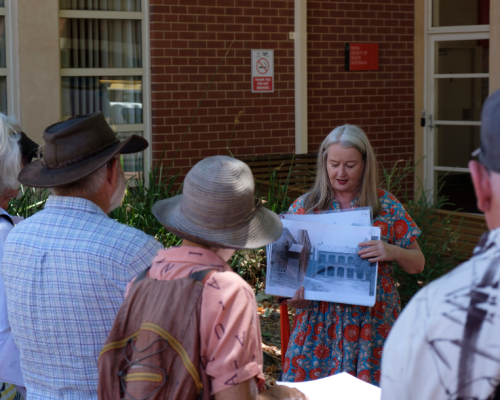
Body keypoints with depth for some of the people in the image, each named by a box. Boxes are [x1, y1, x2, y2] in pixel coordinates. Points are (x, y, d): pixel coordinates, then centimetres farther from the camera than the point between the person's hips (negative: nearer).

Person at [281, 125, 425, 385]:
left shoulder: (386, 206, 3)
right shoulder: (305, 206, 5)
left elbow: (417, 264, 6)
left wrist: (393, 252, -15)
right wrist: (293, 290, -13)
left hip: (371, 322, 0)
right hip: (318, 322, 1)